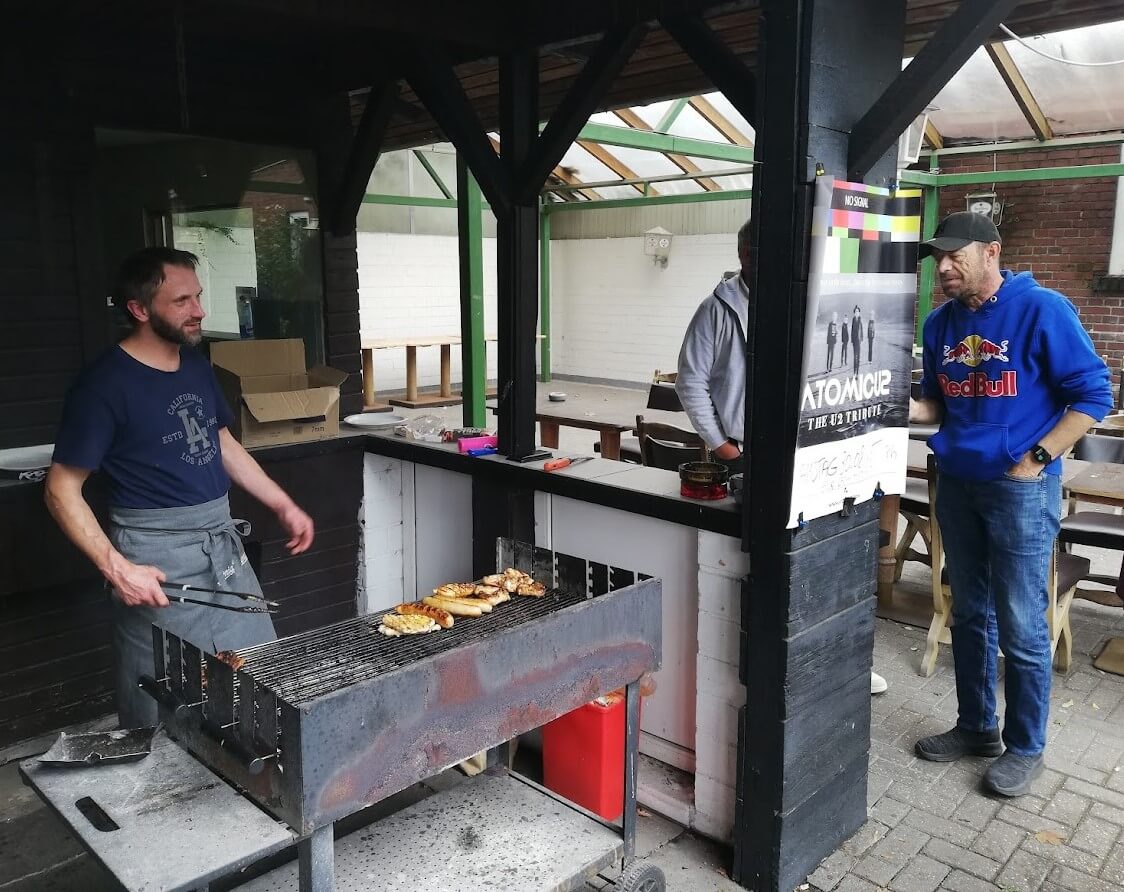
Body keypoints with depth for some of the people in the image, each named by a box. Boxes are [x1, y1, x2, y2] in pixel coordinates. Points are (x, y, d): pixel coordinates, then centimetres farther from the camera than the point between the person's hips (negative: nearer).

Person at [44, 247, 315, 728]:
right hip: (158, 564, -7)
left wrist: (284, 506, 15)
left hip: (224, 543, 7)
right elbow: (62, 490, -11)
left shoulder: (197, 367, 8)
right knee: (164, 719, 3)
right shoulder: (105, 384, -13)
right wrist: (116, 568, -20)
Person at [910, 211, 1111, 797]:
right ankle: (977, 726, 31)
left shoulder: (1041, 309, -10)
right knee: (969, 616, 15)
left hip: (1020, 489, -6)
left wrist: (1036, 458, -15)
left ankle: (1025, 748, 19)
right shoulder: (941, 323, 7)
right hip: (956, 484, 6)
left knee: (1020, 627, 2)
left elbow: (1093, 394, -9)